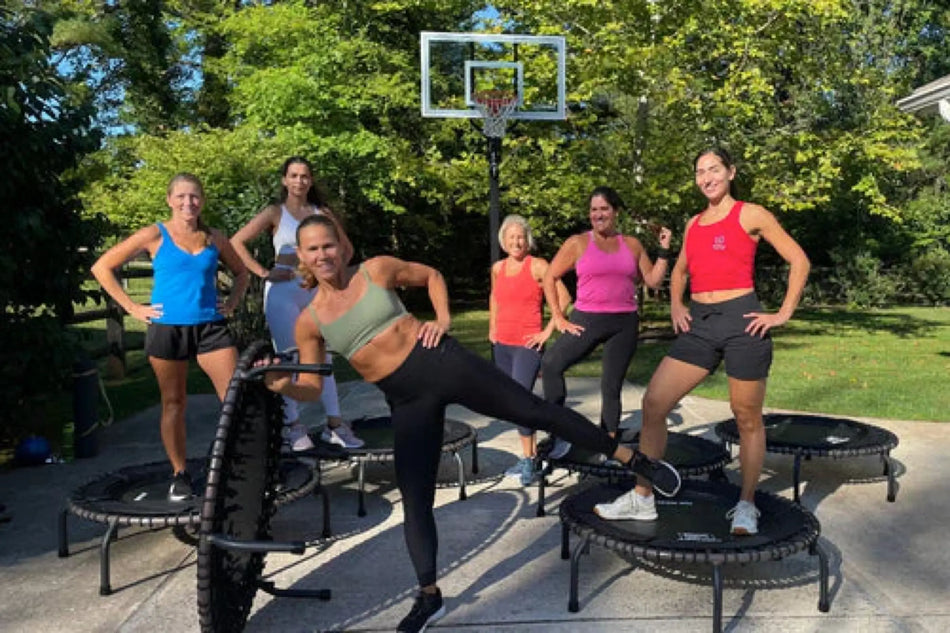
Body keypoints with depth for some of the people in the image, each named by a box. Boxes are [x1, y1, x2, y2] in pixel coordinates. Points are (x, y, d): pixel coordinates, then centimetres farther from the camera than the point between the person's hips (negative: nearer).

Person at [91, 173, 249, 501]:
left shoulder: (215, 239, 8)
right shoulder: (155, 236, 0)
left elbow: (241, 272, 25)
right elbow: (102, 267, 2)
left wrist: (232, 303, 9)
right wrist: (132, 308, -3)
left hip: (211, 327, 2)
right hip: (167, 328, -2)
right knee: (173, 403, 9)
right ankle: (179, 475, 21)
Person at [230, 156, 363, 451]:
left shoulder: (322, 213, 10)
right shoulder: (275, 213, 2)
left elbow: (346, 248, 20)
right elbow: (237, 242, -5)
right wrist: (263, 272, -11)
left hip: (317, 291, 3)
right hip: (283, 291, -3)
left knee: (323, 357, 5)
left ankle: (334, 424, 10)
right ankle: (292, 424, 10)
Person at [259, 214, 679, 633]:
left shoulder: (376, 269, -1)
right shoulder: (309, 322, 2)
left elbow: (431, 276, 13)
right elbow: (312, 387, 3)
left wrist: (443, 318, -2)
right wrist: (283, 385, -18)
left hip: (441, 361, -1)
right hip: (407, 401, 2)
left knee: (535, 410, 1)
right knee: (415, 499, 4)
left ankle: (634, 459, 17)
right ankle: (429, 596, 24)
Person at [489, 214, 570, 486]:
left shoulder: (538, 266, -8)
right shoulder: (498, 268, 9)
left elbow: (564, 297, -12)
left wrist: (547, 331, -13)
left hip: (527, 344, -6)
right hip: (502, 345, 7)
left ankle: (529, 460, -3)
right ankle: (529, 455, 23)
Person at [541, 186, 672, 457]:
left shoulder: (632, 245, 9)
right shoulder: (577, 243, 1)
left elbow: (653, 281, 10)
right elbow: (550, 278, 2)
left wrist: (664, 251, 0)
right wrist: (558, 317, -4)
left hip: (625, 324, 2)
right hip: (587, 321, -2)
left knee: (611, 387, 5)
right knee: (550, 364, -22)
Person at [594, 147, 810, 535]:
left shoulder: (750, 215, 0)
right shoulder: (693, 224, 16)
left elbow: (799, 261, 0)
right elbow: (679, 271, 30)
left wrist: (783, 314, -5)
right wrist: (676, 306, 13)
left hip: (742, 321, -5)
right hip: (699, 325, 5)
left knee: (747, 417, 5)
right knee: (653, 402, -3)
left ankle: (746, 505, 23)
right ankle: (642, 498, 6)